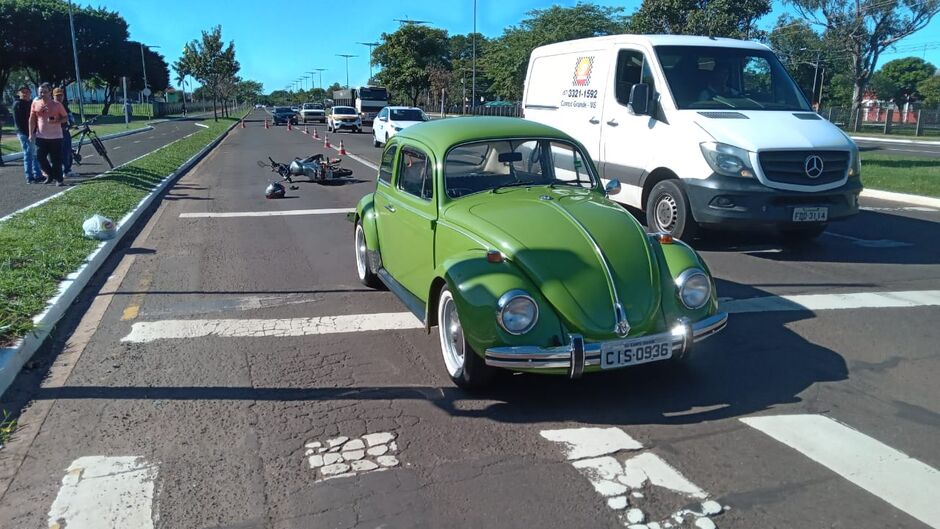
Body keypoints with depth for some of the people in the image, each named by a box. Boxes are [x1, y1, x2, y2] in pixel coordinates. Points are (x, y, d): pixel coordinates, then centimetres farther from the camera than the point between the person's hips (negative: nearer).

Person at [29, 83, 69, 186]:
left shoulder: (57, 104, -1)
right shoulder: (35, 104, 6)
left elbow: (66, 117, 4)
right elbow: (32, 119, 9)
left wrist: (56, 121, -16)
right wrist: (31, 134, 4)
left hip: (55, 136, -3)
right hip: (41, 136, 3)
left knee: (56, 160, -3)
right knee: (40, 157, 1)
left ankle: (59, 179, 7)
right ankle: (51, 175, 19)